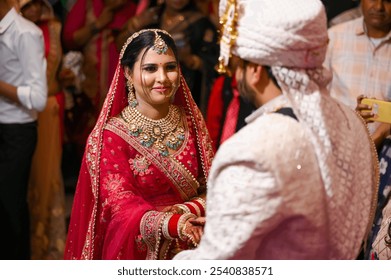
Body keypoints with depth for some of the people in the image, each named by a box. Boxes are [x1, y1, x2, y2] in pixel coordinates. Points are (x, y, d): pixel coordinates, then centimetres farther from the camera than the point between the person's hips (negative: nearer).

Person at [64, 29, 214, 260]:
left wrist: (187, 211, -21)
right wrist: (173, 224, -36)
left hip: (190, 250, 3)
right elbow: (121, 205, -20)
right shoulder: (110, 136, -14)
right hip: (138, 250, -3)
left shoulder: (191, 122, -2)